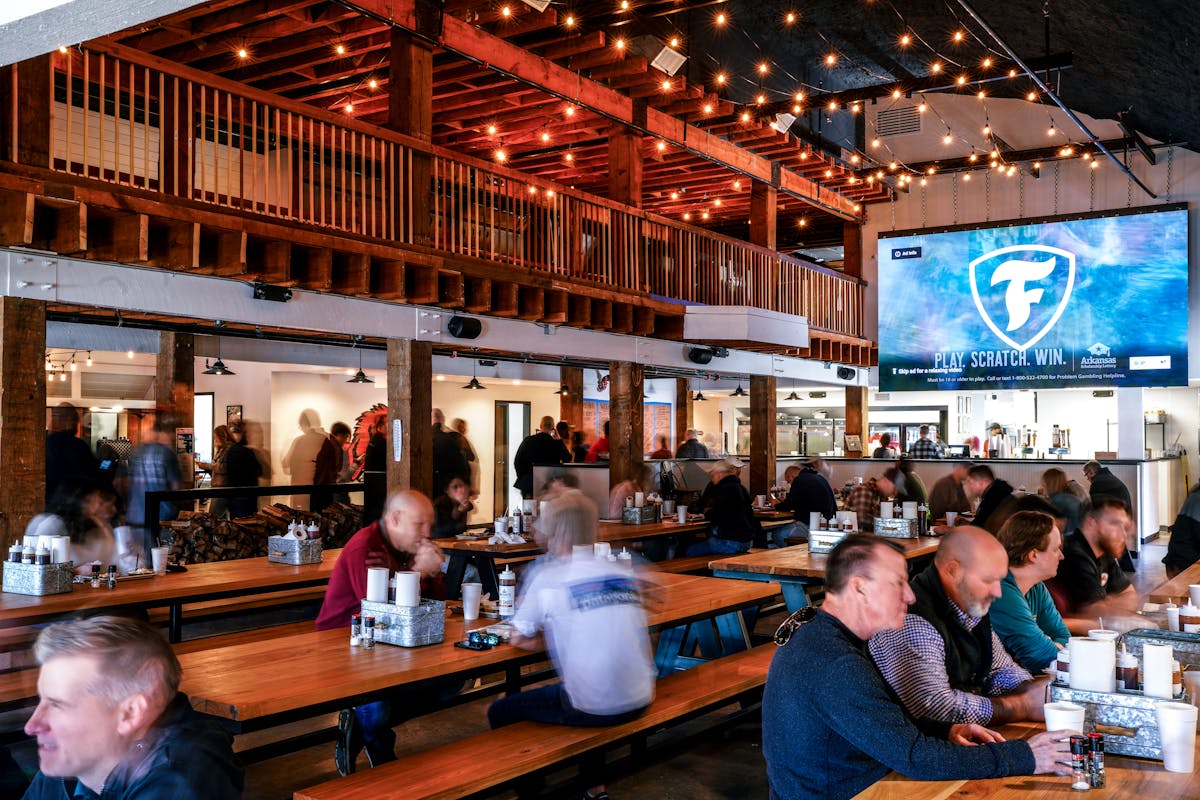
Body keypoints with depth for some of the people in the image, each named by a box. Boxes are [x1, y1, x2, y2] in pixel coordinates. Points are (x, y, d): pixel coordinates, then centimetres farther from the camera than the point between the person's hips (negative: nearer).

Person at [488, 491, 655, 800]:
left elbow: (519, 639, 1)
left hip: (594, 708, -5)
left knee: (500, 711, 17)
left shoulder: (547, 576, -8)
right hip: (639, 702, 6)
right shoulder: (624, 572, 5)